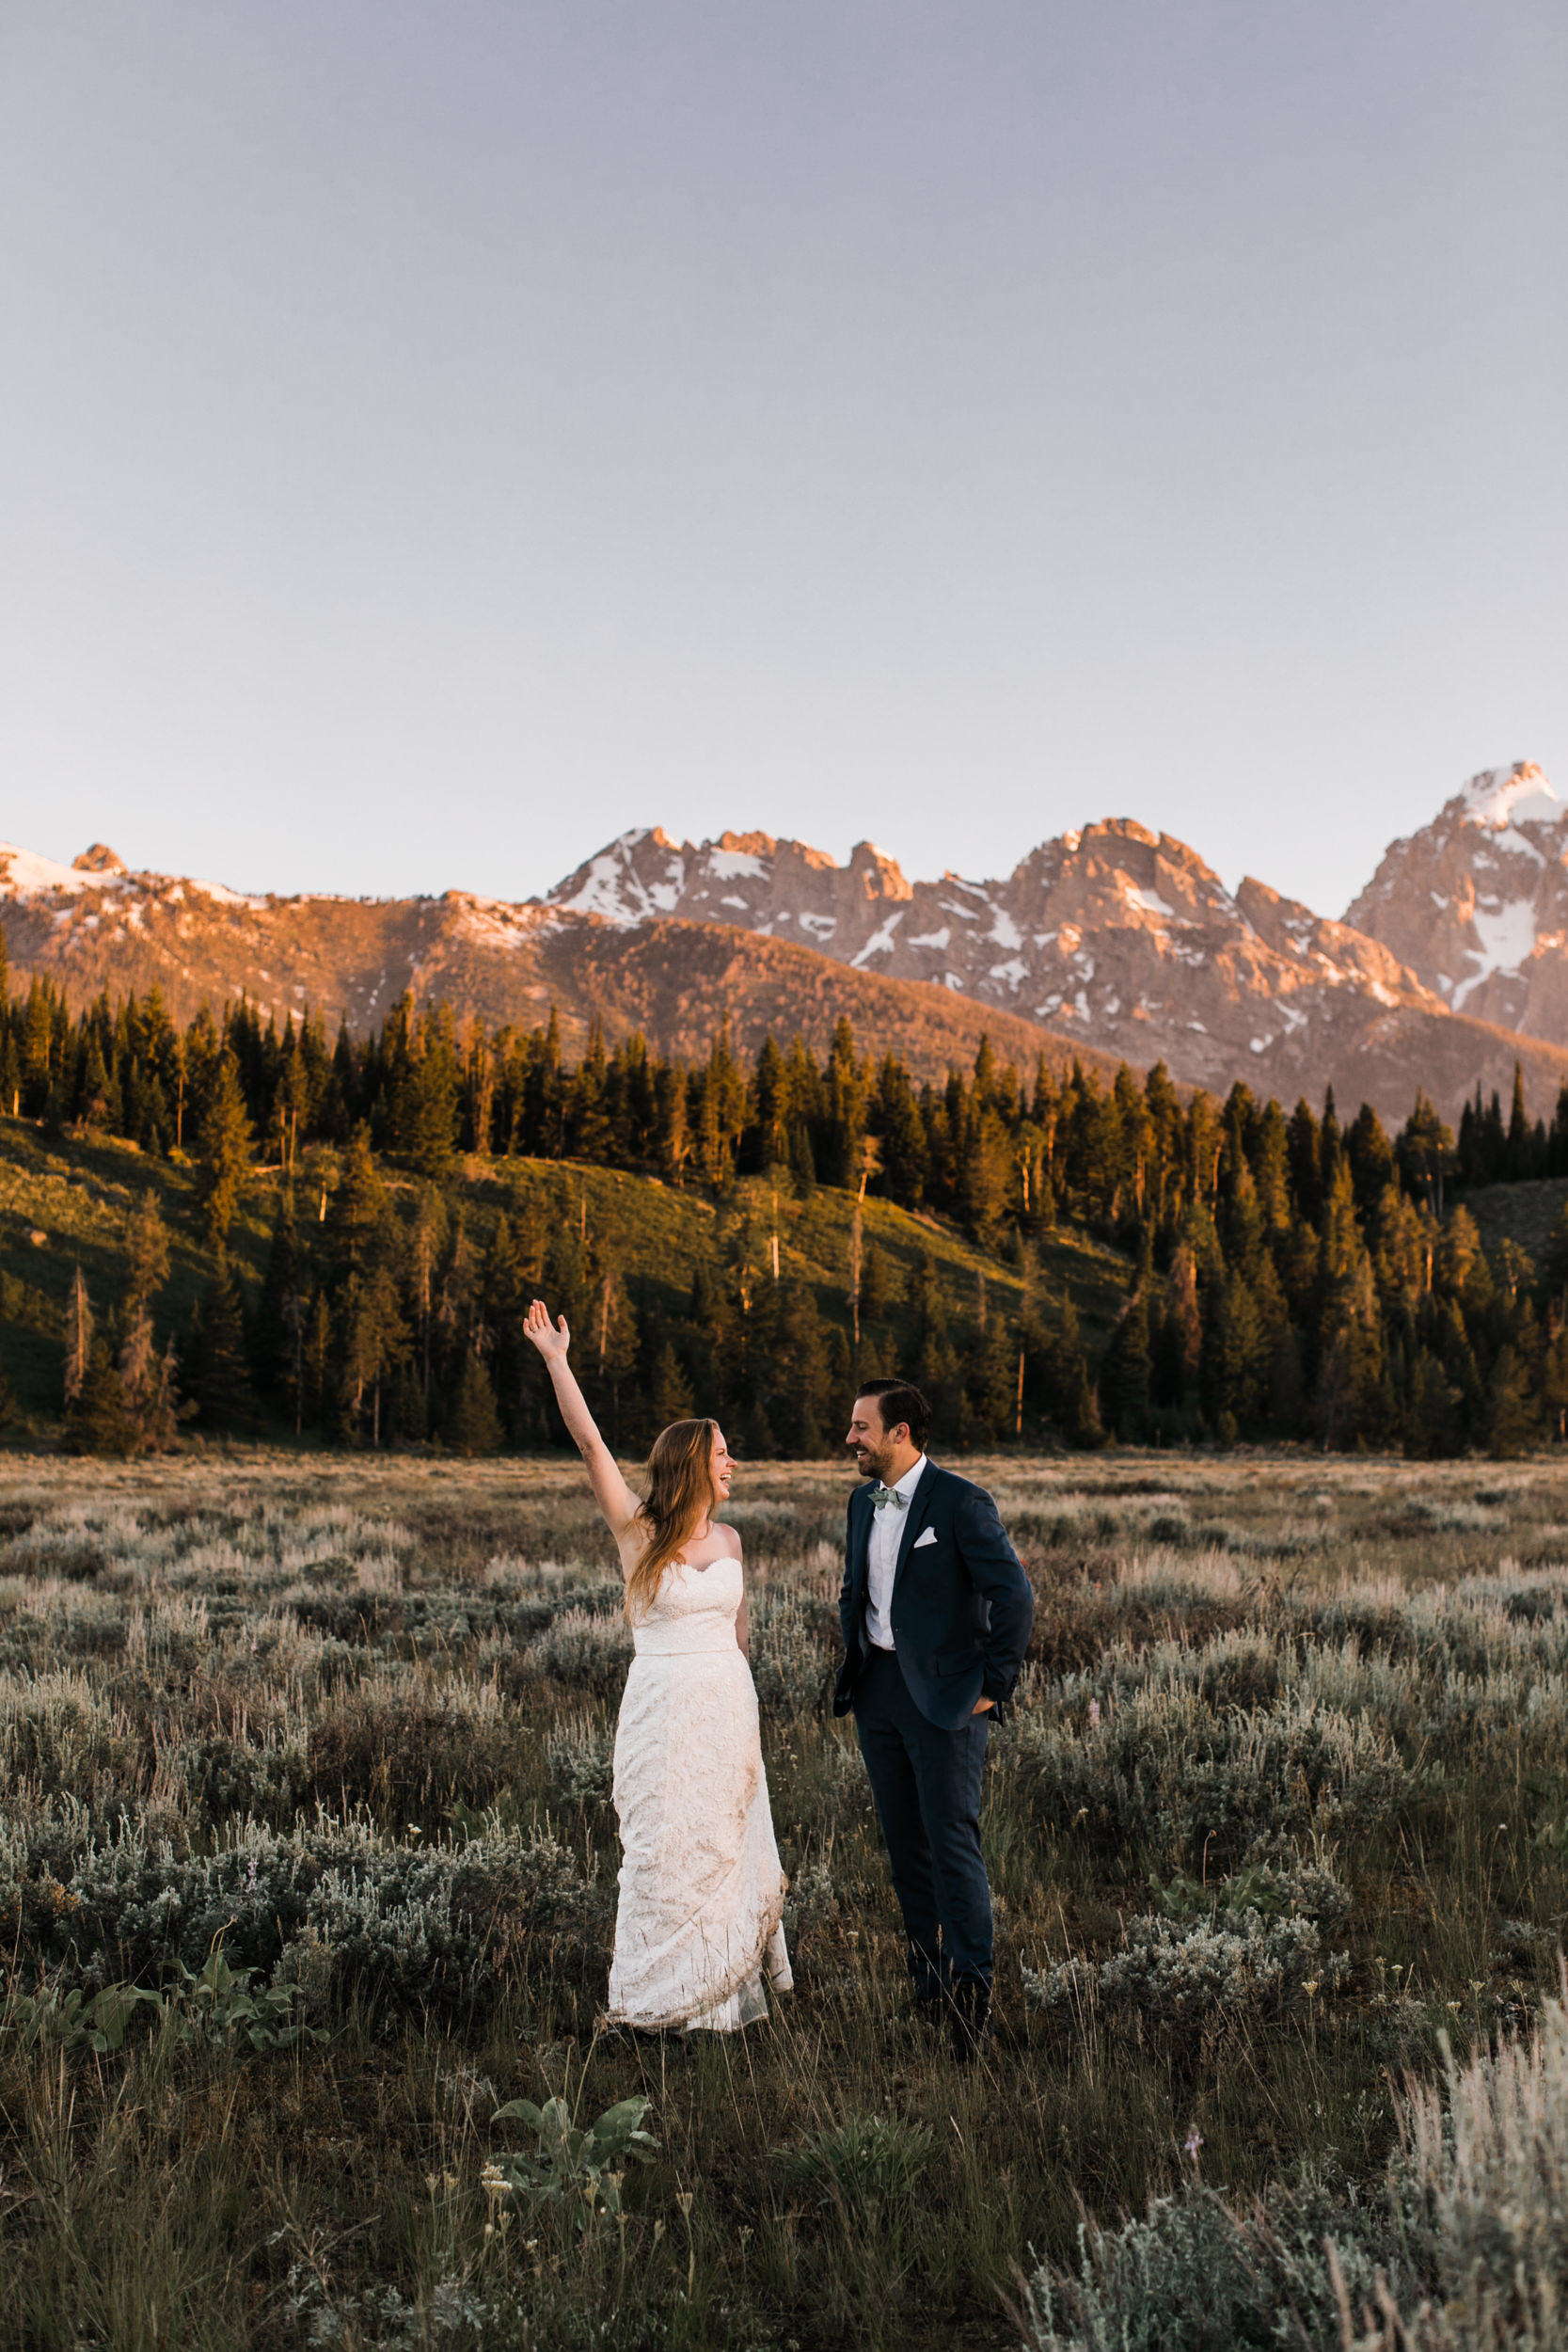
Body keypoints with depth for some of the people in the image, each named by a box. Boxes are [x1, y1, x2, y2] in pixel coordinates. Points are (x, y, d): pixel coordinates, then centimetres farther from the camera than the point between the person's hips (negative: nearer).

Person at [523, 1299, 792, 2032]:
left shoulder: (727, 1539, 7)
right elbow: (591, 1446, -18)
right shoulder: (637, 1533, -8)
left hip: (729, 1705, 5)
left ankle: (723, 1984, 25)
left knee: (724, 1845, 11)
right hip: (664, 1707, -4)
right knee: (665, 1848, 2)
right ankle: (660, 1996, 17)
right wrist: (556, 1362, -23)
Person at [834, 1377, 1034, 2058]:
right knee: (904, 1842, 12)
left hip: (944, 1694, -7)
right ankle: (928, 1976, 24)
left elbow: (1015, 1598, -16)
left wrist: (993, 1686, -13)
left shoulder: (961, 1503, -14)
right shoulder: (863, 1501, 10)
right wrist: (854, 1665, 15)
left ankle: (969, 1988, 2)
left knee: (952, 1841, -8)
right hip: (877, 1692, 7)